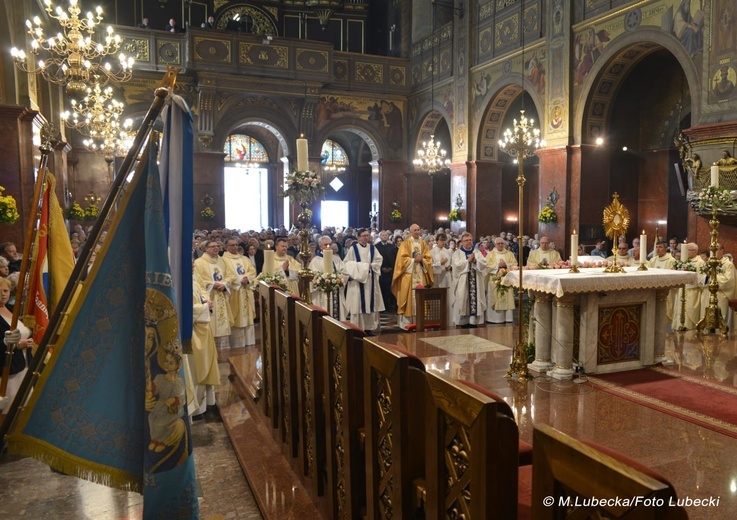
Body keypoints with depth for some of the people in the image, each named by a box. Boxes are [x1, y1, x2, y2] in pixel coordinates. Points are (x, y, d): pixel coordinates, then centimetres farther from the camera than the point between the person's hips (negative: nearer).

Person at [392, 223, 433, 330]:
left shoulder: (423, 243, 13)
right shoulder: (405, 244, 2)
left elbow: (428, 258, 8)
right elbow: (402, 259, -7)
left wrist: (421, 260, -11)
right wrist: (414, 260, -14)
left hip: (421, 276, 4)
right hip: (408, 275, -3)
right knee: (409, 298, -6)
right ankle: (406, 322, -2)